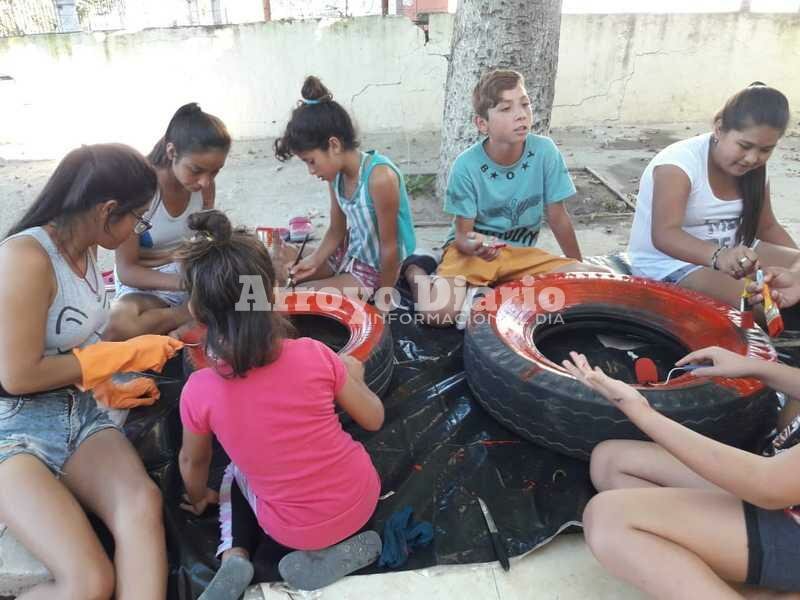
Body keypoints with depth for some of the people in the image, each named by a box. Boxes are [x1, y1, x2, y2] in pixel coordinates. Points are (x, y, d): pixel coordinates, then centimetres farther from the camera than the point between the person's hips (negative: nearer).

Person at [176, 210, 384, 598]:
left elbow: (192, 463, 2)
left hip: (293, 531, 0)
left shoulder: (199, 391, -19)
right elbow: (373, 420, -7)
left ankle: (235, 556, 5)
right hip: (360, 500, 0)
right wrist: (350, 375, 11)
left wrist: (199, 500, 23)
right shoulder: (314, 355, -21)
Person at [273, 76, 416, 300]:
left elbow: (390, 247, -24)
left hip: (377, 269, -8)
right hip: (350, 253, 8)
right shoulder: (337, 173, -5)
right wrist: (313, 261, -11)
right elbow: (336, 231, 6)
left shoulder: (380, 178, -31)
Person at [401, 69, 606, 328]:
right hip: (474, 250, -3)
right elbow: (462, 234, -12)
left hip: (521, 252, 4)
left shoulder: (545, 151, -13)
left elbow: (558, 218, -2)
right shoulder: (467, 165, -18)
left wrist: (580, 267, 5)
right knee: (438, 312, -29)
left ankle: (492, 290, -2)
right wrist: (473, 245, -36)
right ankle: (416, 270, 7)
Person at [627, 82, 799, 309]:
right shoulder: (679, 163, -22)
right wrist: (717, 256, -52)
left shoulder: (755, 169, 2)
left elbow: (767, 227, 13)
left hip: (731, 254, 8)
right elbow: (664, 234, -36)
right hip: (668, 264, -8)